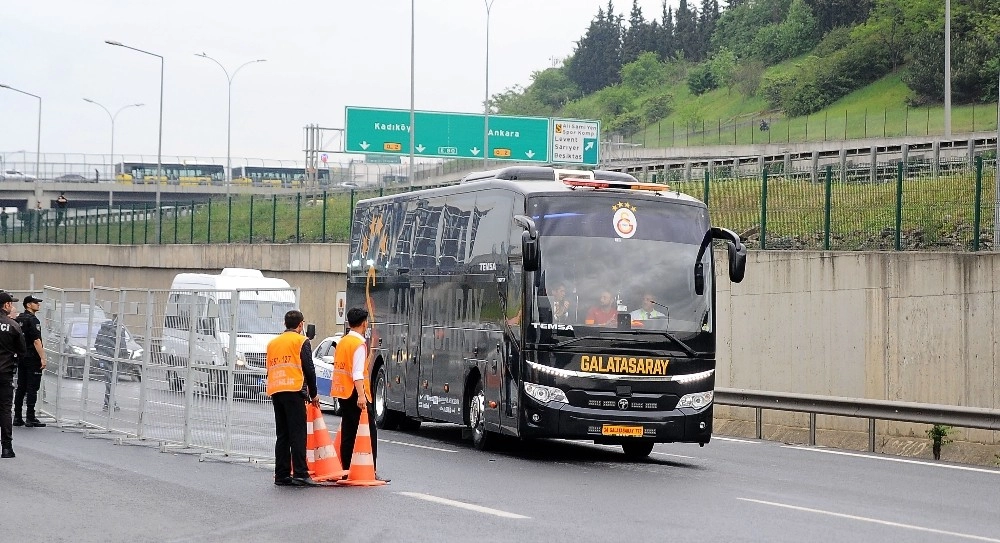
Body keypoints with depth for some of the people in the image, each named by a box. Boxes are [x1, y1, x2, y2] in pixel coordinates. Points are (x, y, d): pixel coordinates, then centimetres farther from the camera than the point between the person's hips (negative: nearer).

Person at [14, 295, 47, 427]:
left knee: (21, 387, 11)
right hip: (32, 357, -8)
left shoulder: (19, 319, 11)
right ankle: (30, 418, -6)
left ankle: (17, 417, 12)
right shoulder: (32, 320, -14)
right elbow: (36, 341, -19)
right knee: (32, 388, -5)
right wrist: (42, 358, -18)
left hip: (21, 357, 8)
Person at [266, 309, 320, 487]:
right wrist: (313, 394, 5)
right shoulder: (301, 341, 1)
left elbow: (270, 369, 19)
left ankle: (282, 475, 5)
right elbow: (309, 369, -4)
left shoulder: (273, 343, 20)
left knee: (282, 435, 8)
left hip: (275, 392, 6)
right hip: (294, 391, -6)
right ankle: (300, 473, -14)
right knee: (298, 434, -8)